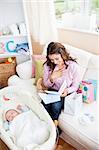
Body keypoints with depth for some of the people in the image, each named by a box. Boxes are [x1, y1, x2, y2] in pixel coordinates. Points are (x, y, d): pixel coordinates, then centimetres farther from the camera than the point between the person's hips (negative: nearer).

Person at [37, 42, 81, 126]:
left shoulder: (73, 66, -16)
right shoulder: (47, 65, -6)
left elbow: (75, 86, -4)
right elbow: (46, 85, 5)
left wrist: (67, 90, -26)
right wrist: (52, 78, -17)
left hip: (66, 94, -2)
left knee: (55, 105, -31)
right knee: (45, 105, -28)